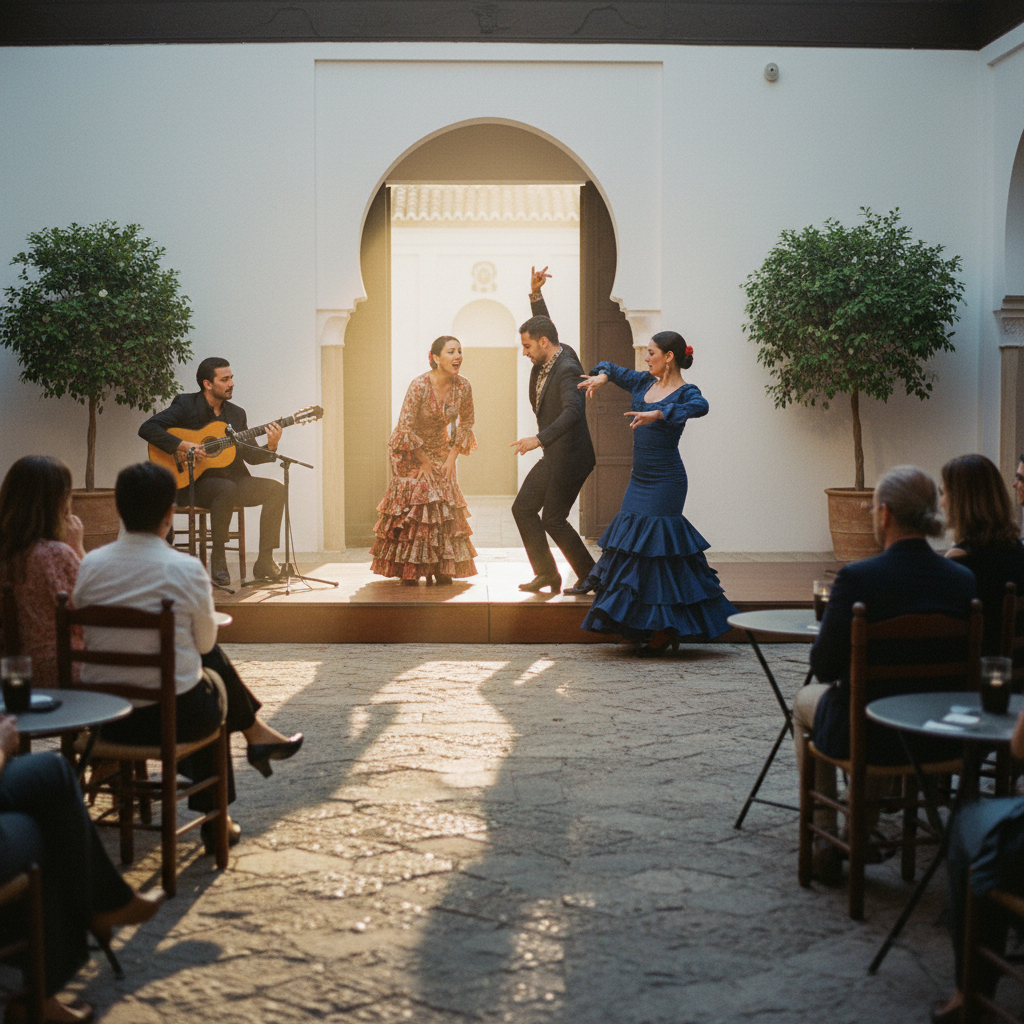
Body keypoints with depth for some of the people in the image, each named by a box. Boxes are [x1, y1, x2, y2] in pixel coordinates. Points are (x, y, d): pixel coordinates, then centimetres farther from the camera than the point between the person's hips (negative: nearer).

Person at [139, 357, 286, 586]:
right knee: (227, 489, -36)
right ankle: (217, 558, -22)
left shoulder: (236, 413, 13)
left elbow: (251, 456, 9)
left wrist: (271, 446, -11)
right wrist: (185, 446, -24)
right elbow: (147, 429, -16)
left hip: (232, 479, 6)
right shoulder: (186, 405, -4)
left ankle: (264, 561, -13)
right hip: (192, 483, -6)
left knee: (276, 488, -14)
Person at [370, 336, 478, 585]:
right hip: (409, 451, -5)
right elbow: (406, 426, -23)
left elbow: (465, 424, 3)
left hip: (439, 449, 5)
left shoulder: (463, 386, -12)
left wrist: (452, 457, -5)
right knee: (412, 503, -8)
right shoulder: (419, 385, -26)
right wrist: (424, 460, -16)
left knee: (444, 504, -1)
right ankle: (409, 571, 0)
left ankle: (440, 568, 7)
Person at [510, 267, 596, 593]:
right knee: (523, 508, 11)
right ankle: (546, 573, 17)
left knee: (553, 520, -6)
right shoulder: (548, 359, 6)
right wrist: (535, 294, 13)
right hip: (554, 457, 10)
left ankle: (590, 575, 7)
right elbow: (542, 326, 26)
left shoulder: (566, 369, -22)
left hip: (570, 457, -10)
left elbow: (573, 411, -36)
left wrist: (539, 439, -45)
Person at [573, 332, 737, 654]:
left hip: (664, 483, -8)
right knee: (632, 544, 8)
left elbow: (700, 406, -33)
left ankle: (666, 628, -2)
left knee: (654, 549, -9)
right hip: (639, 480, 8)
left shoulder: (685, 392, -10)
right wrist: (601, 376, 0)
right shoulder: (644, 383, 11)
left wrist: (659, 413, -43)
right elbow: (613, 369, 23)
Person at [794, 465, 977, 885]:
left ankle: (827, 839, 31)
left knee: (806, 699, 31)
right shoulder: (962, 580, -7)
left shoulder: (856, 577, -21)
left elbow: (824, 665, -14)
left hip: (864, 736, -4)